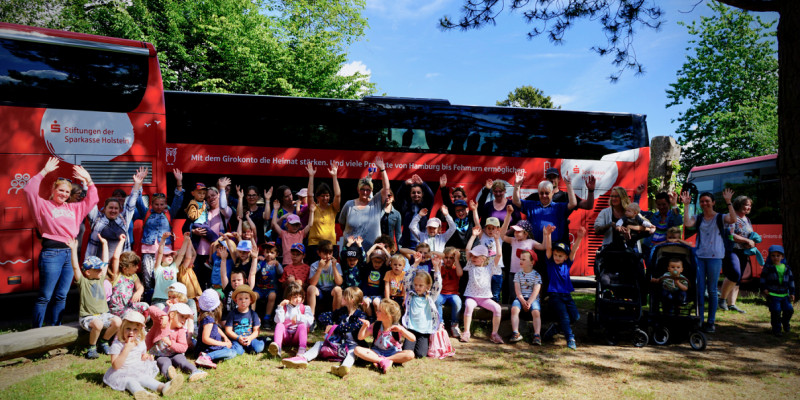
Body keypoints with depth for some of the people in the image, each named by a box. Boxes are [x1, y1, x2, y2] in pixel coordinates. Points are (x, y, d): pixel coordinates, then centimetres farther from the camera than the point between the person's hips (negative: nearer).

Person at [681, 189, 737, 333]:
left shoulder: (720, 217, 2)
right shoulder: (698, 218, 9)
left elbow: (733, 220, -17)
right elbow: (687, 224, -11)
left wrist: (728, 202, -20)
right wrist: (686, 205, -9)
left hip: (715, 257, -2)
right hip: (699, 256, 2)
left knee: (712, 290, 4)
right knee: (699, 289, 3)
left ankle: (711, 322, 13)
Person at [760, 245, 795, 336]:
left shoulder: (786, 268, 8)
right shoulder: (768, 267, -1)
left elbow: (791, 280, 14)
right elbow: (763, 278, 4)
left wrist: (792, 293, 10)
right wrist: (764, 289, -5)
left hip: (784, 294, 3)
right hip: (772, 294, -3)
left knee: (789, 309, -4)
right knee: (776, 311, -11)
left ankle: (785, 322, 28)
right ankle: (776, 328, 4)